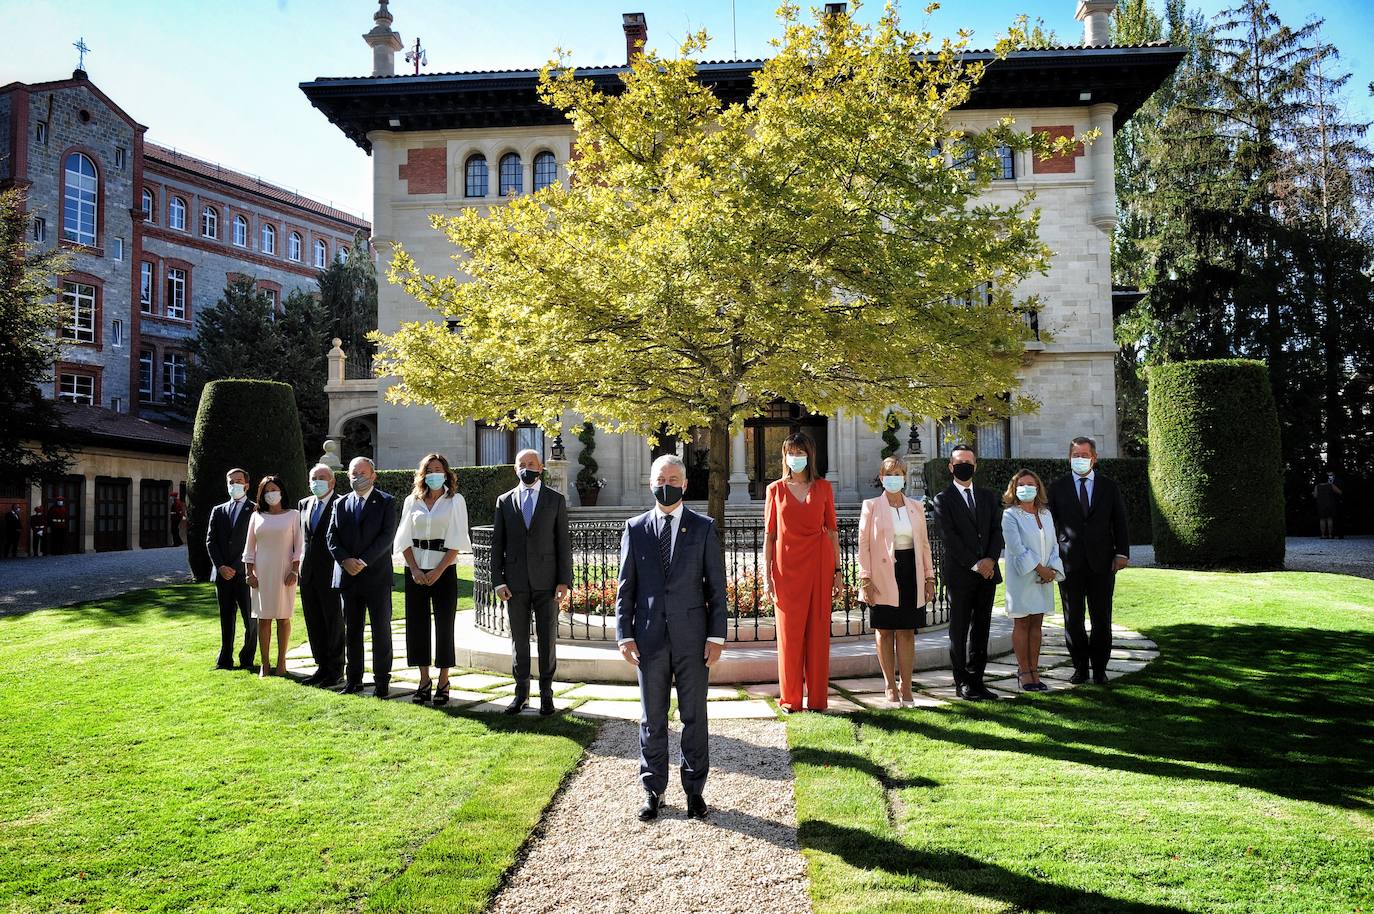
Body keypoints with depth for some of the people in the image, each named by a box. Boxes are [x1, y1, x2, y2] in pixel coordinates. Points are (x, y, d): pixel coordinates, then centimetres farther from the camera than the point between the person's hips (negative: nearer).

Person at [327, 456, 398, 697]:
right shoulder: (341, 504, 11)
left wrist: (363, 561, -17)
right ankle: (353, 680, 19)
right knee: (351, 631, 10)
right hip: (348, 576, 4)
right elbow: (331, 536, 6)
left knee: (381, 630, 1)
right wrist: (345, 560, -11)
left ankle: (382, 681, 8)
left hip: (377, 576, -4)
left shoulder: (386, 502, -1)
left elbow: (387, 536, -10)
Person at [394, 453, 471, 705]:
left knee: (444, 625, 0)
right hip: (415, 570, 3)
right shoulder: (412, 501, 9)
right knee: (417, 623, 3)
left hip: (444, 570, -3)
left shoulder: (455, 501, 2)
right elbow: (404, 539, 6)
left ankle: (443, 682, 8)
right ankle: (424, 681, 14)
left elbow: (456, 541, -4)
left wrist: (438, 571, -12)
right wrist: (415, 570, -6)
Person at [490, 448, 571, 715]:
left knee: (548, 638, 4)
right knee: (519, 639, 8)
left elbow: (563, 543, 1)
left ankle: (546, 693, 14)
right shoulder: (505, 501, 8)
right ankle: (521, 692, 18)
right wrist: (498, 580, -1)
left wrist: (564, 580, -5)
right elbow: (497, 543, 7)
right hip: (515, 583, 1)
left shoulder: (556, 500, 4)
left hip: (546, 581, -1)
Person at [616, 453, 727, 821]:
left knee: (694, 716, 8)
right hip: (649, 637, 1)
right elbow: (625, 587, 5)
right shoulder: (635, 528, 4)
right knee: (652, 718, 10)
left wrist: (716, 635, -5)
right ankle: (653, 790, 23)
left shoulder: (703, 528, 1)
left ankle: (695, 788, 22)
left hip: (692, 638, -1)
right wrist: (624, 635, -2)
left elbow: (716, 586, 1)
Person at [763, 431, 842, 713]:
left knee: (818, 632, 3)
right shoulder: (775, 489, 6)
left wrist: (838, 569, 3)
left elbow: (832, 530, 8)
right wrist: (767, 576, 0)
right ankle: (790, 700, 12)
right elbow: (769, 534, 5)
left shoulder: (823, 488, 7)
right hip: (787, 566, 0)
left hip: (819, 565, 1)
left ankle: (817, 699, 12)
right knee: (789, 634, 2)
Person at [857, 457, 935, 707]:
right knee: (884, 631, 3)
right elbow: (863, 544, -2)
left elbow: (924, 543, 13)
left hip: (910, 574, 3)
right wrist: (865, 579, -9)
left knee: (906, 631, 3)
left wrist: (929, 576, 8)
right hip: (883, 577, -2)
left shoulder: (916, 507, 11)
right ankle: (891, 687, 12)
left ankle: (905, 686, 9)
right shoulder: (871, 506, 2)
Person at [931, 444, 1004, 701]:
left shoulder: (988, 496, 15)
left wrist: (991, 559, -9)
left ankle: (976, 679, 16)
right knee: (959, 629, 1)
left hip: (987, 572, 5)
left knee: (981, 628, 8)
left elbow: (996, 530, 8)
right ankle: (962, 683, 8)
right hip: (960, 574, -5)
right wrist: (974, 564, -14)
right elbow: (949, 537, -9)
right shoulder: (943, 499, -1)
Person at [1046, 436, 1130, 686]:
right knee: (1073, 620, 4)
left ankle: (1099, 668, 17)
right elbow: (1049, 523, 5)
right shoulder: (1058, 487, 5)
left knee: (1102, 619, 5)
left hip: (1101, 562, 1)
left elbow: (1120, 523, 8)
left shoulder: (1110, 487, 8)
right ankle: (1080, 667, 16)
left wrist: (1122, 553, -4)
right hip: (1070, 562, 0)